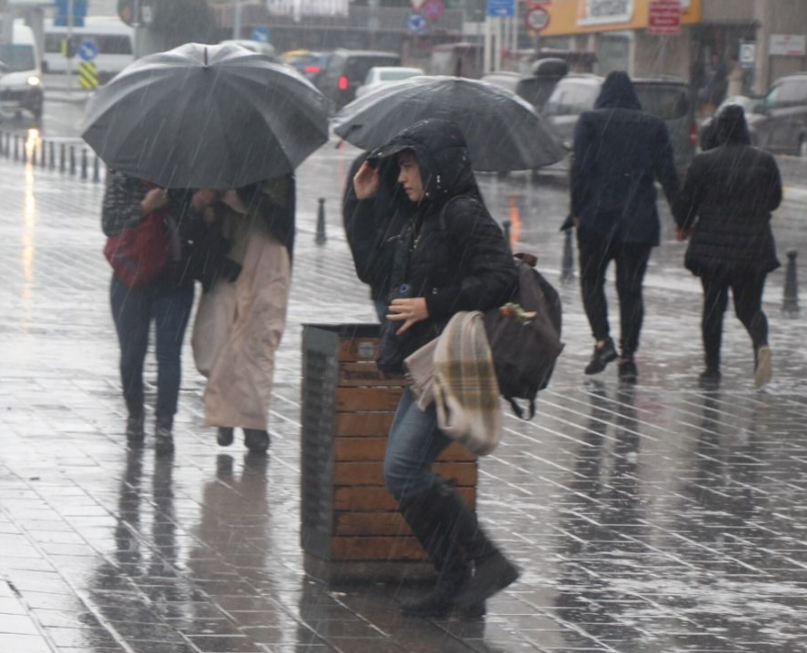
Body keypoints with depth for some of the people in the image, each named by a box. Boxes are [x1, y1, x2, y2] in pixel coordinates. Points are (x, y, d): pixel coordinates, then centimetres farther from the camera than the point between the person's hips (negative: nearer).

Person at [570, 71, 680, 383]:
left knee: (591, 279, 13)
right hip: (640, 219, 2)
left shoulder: (590, 121, 0)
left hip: (597, 216, -2)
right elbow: (667, 173, 3)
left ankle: (603, 340, -5)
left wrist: (577, 210, -4)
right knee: (631, 287, 7)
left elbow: (581, 168, -8)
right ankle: (628, 355, 2)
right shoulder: (653, 126, 7)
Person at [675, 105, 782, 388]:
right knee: (749, 306, 9)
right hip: (754, 247, 1)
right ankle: (761, 344, -21)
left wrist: (684, 226, 19)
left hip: (712, 245, -1)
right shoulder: (765, 161, 0)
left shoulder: (704, 162, -7)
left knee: (713, 306, 10)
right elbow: (775, 200, 10)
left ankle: (712, 367, 10)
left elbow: (688, 201, -1)